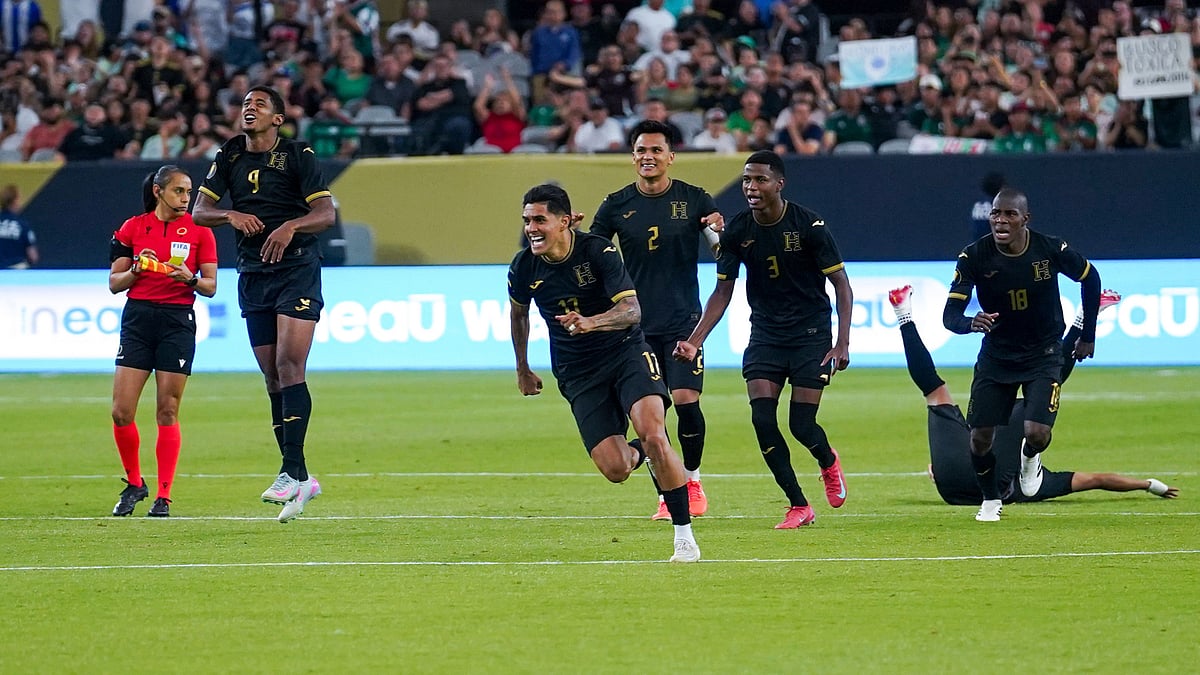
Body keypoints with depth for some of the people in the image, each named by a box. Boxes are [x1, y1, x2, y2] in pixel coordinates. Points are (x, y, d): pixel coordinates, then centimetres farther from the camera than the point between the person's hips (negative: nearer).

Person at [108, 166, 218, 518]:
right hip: (138, 319, 1)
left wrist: (190, 278, -16)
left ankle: (163, 496, 4)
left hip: (178, 323, -1)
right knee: (121, 412, -6)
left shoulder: (199, 231, 3)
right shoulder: (133, 228, 6)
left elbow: (210, 287, 4)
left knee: (167, 412, -2)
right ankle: (134, 483, 15)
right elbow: (114, 283, 8)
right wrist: (136, 269, -12)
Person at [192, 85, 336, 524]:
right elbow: (199, 212, 8)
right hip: (252, 275, 5)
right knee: (272, 376, 4)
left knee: (289, 366, -18)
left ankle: (292, 471, -22)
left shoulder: (298, 156, -3)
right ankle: (300, 479, 9)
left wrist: (291, 226, -27)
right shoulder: (229, 158, 10)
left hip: (297, 270, -5)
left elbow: (326, 213, -9)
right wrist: (231, 215, -13)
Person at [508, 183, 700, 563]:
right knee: (615, 470, -11)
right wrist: (522, 370, 24)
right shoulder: (524, 268, -5)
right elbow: (518, 312, 17)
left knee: (653, 436, -25)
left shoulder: (598, 251, -16)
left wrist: (591, 323, -41)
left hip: (625, 352, -3)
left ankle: (684, 534, -13)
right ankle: (637, 453, 29)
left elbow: (632, 309, -23)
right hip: (577, 373, 3)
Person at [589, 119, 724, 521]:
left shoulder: (694, 200, 1)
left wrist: (719, 234, -18)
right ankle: (667, 495, 8)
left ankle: (691, 478, 12)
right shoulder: (616, 206, 4)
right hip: (638, 324, 1)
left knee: (686, 401, -11)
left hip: (684, 321, -1)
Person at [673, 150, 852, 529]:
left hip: (811, 333, -3)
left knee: (802, 425, -8)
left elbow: (841, 285, -9)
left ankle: (829, 462, 30)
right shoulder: (736, 232, -5)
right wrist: (694, 341, -9)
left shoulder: (809, 226, -14)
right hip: (764, 335, 3)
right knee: (762, 417, -13)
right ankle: (798, 507, 1)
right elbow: (722, 292, 3)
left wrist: (842, 343, -17)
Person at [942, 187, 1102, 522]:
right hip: (996, 354, 1)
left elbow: (1090, 277, 2)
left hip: (1043, 355, -1)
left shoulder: (1051, 249, -19)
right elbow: (950, 315, -20)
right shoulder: (974, 256, -18)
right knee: (980, 438, -2)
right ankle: (990, 500, 27)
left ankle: (1030, 457, 20)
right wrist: (971, 323, -45)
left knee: (1037, 433, -18)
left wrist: (1088, 336, 8)